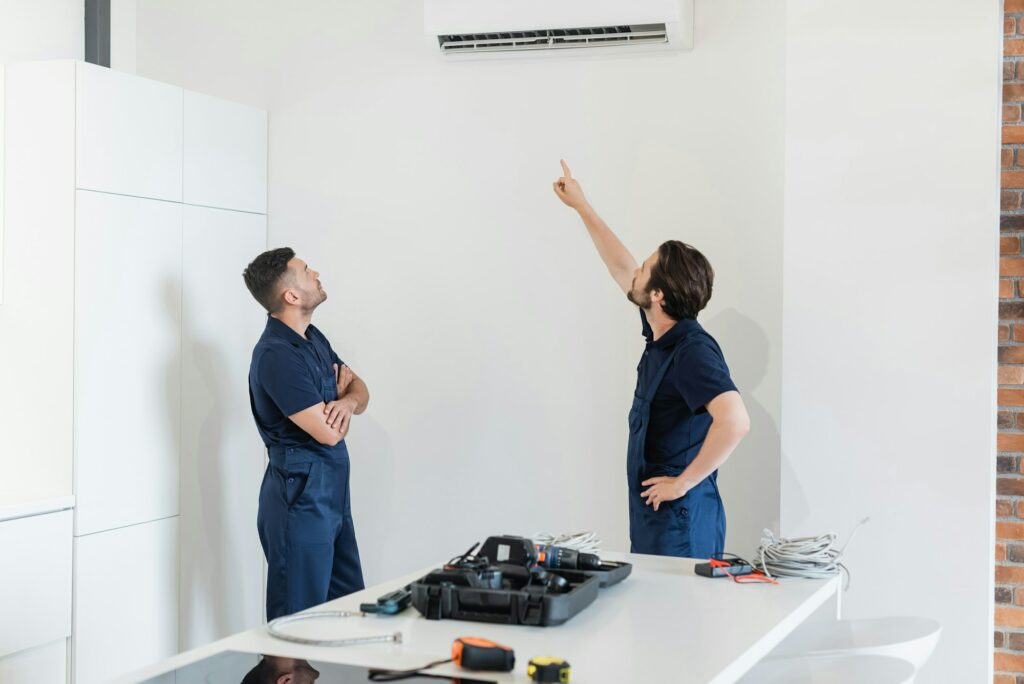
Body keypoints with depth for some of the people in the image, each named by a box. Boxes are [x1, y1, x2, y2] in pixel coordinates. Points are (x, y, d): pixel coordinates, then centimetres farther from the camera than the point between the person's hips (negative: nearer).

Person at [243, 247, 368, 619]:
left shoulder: (314, 338, 9)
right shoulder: (276, 355, -20)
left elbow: (361, 391, 12)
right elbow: (329, 432, -22)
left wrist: (348, 401, -13)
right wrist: (340, 394, 0)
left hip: (333, 493, 9)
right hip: (300, 496, -9)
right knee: (298, 616, 0)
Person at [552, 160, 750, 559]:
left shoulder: (693, 351, -21)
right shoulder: (662, 334, 5)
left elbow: (735, 421, -36)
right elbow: (620, 267, 20)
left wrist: (684, 482, -25)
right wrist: (581, 206, 26)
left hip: (680, 517, -9)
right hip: (653, 514, 9)